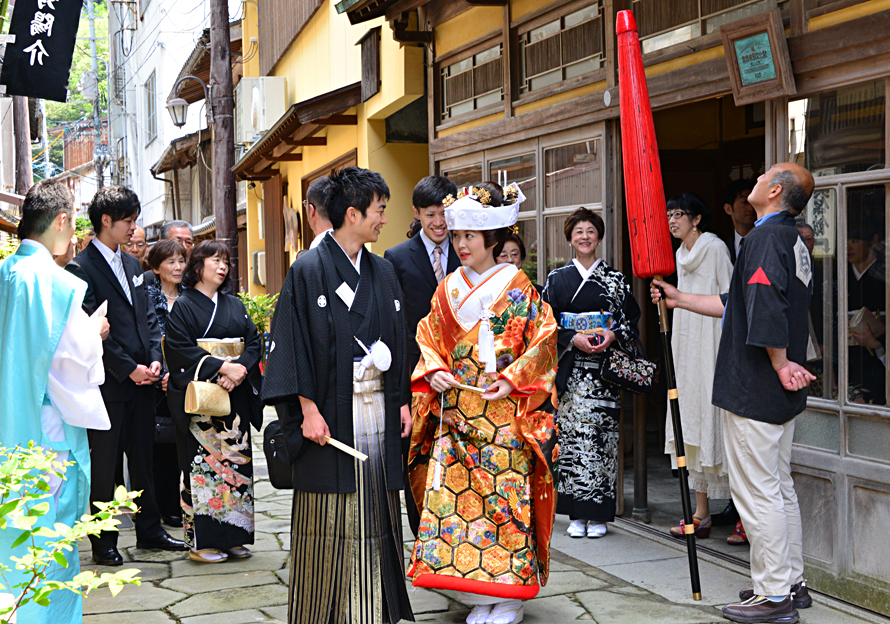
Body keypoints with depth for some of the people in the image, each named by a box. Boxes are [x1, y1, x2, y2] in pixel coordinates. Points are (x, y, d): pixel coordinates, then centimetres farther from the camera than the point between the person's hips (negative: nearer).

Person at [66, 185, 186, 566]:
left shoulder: (131, 264, 14)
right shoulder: (81, 268, -10)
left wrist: (154, 359, 2)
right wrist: (128, 368, -15)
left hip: (141, 379, 7)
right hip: (108, 383, -7)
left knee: (143, 457, 13)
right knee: (104, 463, 2)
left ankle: (149, 530, 23)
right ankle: (103, 541, 12)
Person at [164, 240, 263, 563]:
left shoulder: (235, 305, 15)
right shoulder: (183, 306, 0)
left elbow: (254, 342, 8)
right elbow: (180, 348, -12)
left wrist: (240, 368, -12)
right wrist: (221, 367, -19)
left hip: (236, 396, 5)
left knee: (235, 459, 5)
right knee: (203, 462, -5)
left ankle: (232, 536, 12)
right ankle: (201, 540, 0)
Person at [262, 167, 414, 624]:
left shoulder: (382, 273, 12)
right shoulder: (309, 270, -7)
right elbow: (292, 343, -11)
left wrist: (402, 400, 12)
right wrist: (308, 409, -16)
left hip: (378, 408, 6)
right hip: (331, 410, -6)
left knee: (374, 515, 8)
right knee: (330, 519, -1)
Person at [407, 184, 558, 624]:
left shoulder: (517, 287, -2)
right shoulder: (448, 289, 11)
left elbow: (543, 339, -5)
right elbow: (429, 338, 16)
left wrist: (512, 379, -14)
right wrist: (434, 370, -3)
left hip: (504, 412, -4)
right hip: (455, 413, 4)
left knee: (506, 494, -6)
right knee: (454, 493, 0)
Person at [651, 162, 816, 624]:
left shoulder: (766, 238, -16)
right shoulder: (794, 242, 16)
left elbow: (767, 310, -27)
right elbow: (737, 304, 23)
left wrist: (779, 364, -17)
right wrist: (681, 300, 23)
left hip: (755, 390, -10)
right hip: (780, 395, 10)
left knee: (756, 490, -4)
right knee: (779, 486, 16)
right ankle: (791, 583, 24)